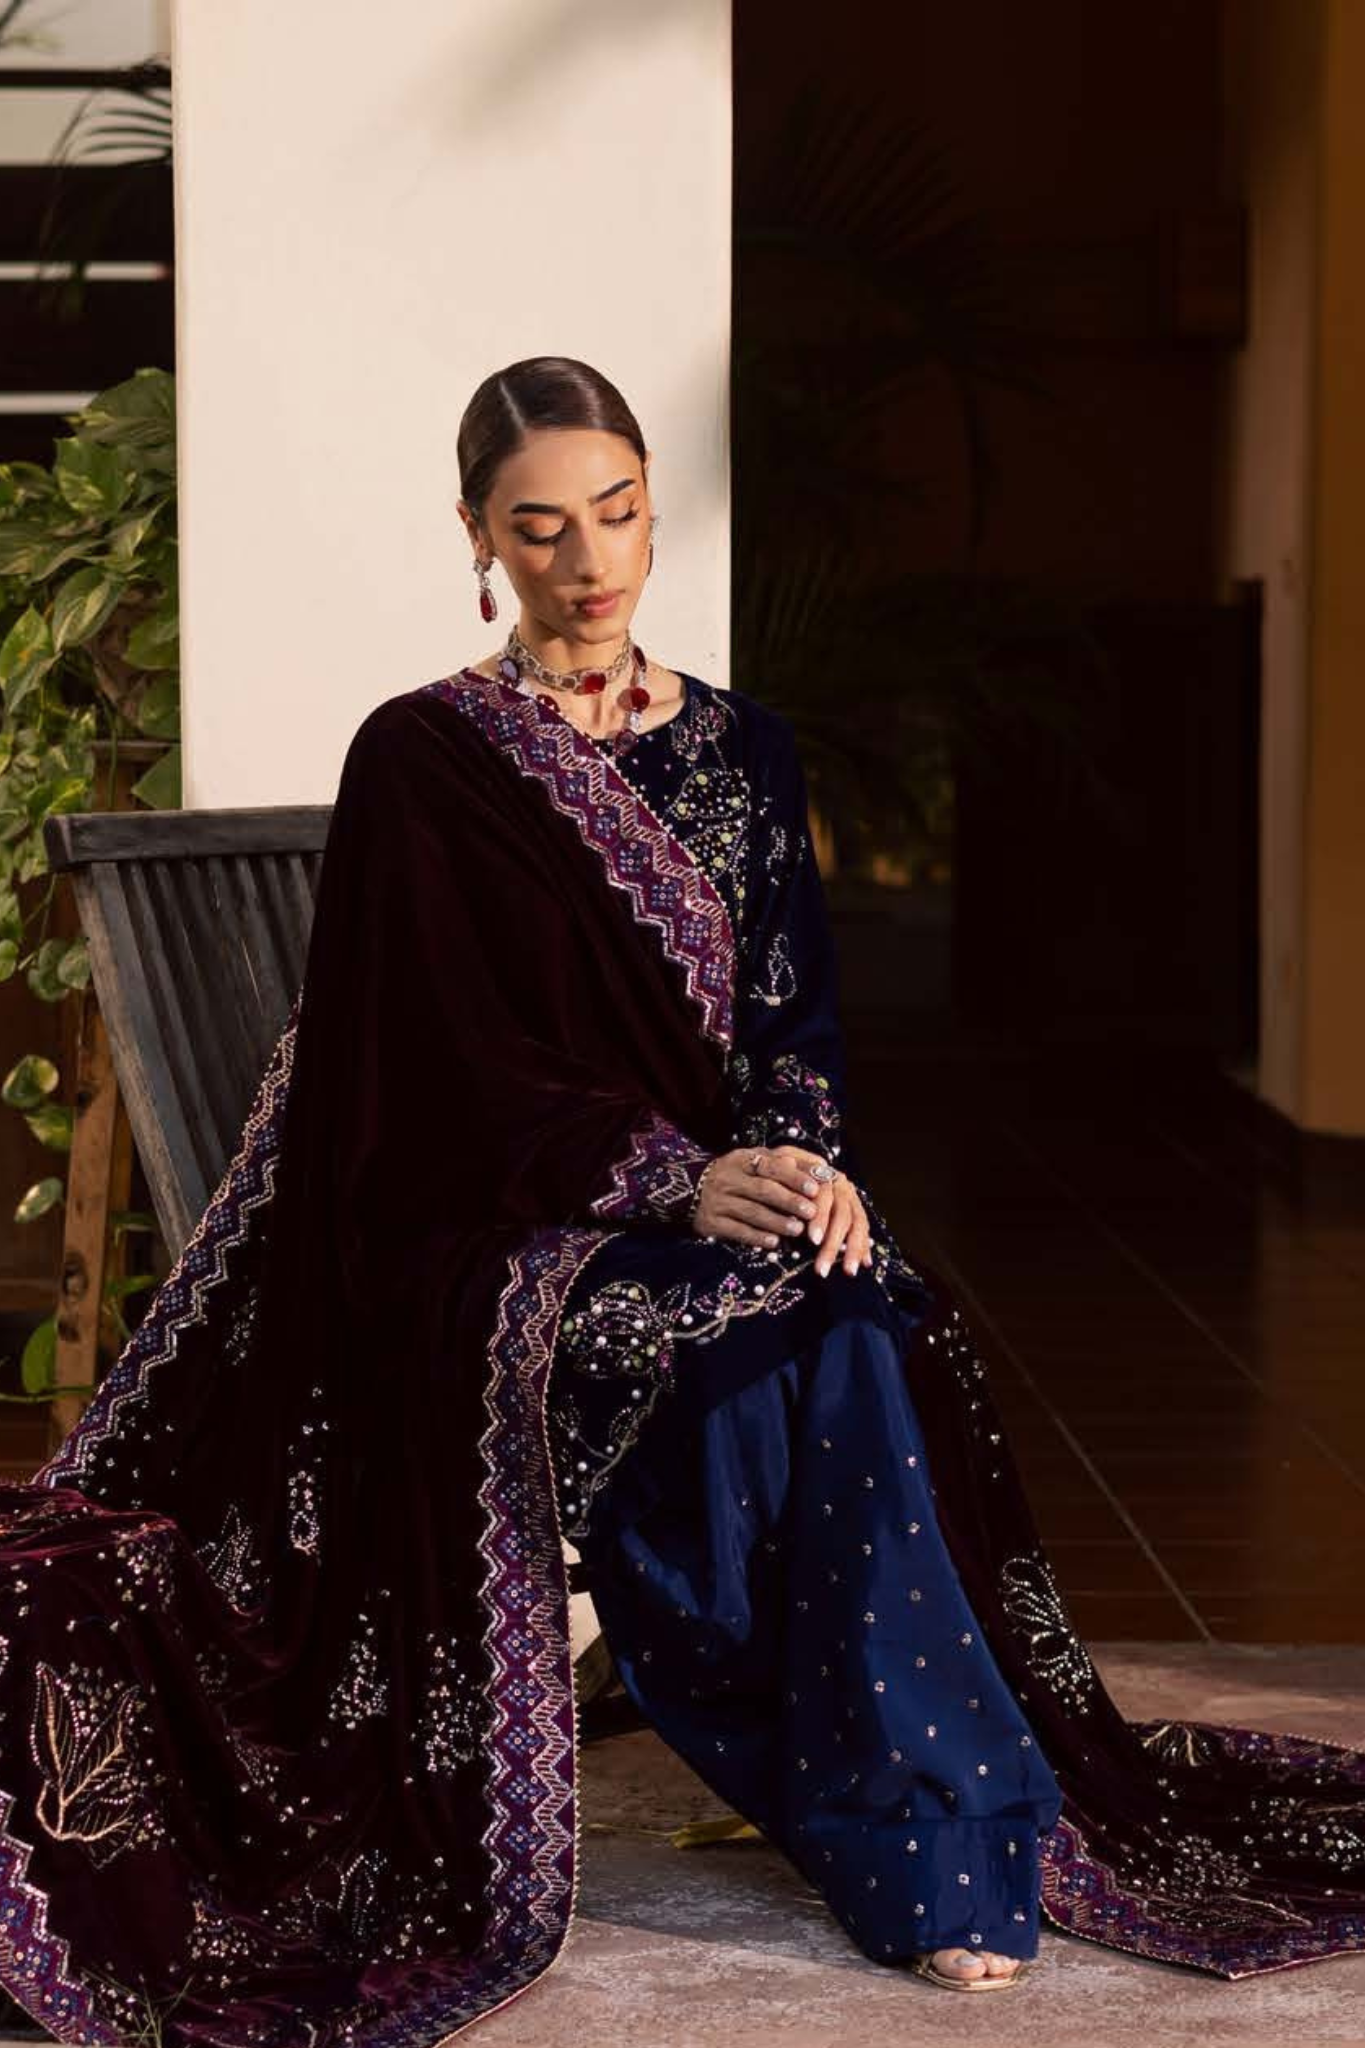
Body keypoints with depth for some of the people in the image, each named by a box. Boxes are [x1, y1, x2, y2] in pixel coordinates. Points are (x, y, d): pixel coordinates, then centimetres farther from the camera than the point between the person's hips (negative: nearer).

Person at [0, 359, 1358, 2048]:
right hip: (510, 1232, -3)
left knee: (871, 1335, -33)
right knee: (765, 1358, -35)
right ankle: (924, 1854, -30)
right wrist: (677, 1181, -21)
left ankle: (957, 1830, -29)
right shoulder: (420, 762, 1)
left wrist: (800, 1161, -13)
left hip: (739, 1196, 3)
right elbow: (455, 1064, -7)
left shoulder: (739, 750, 15)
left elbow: (793, 1013, 10)